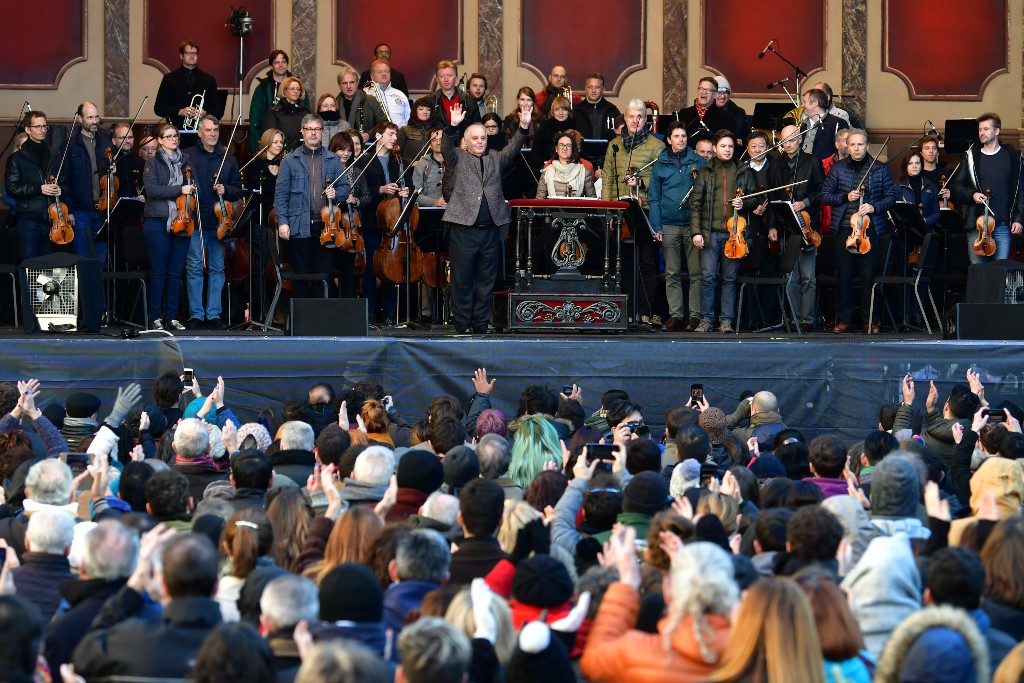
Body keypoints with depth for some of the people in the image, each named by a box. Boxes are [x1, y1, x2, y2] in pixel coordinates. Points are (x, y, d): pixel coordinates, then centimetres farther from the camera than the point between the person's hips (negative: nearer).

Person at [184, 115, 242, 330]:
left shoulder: (228, 159, 12)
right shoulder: (188, 157, 3)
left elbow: (238, 191, 13)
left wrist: (225, 190, -6)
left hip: (219, 223, 3)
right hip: (196, 221, -3)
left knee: (217, 268, 5)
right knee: (194, 268, -3)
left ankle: (213, 314, 10)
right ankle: (196, 314, 2)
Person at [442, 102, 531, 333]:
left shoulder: (495, 159, 16)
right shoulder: (459, 159, 7)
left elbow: (512, 148, 4)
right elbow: (446, 148, -10)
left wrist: (524, 127, -12)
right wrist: (453, 126, -27)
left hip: (490, 229, 3)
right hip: (464, 228, -3)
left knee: (486, 279, 7)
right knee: (462, 279, 0)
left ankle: (481, 322, 13)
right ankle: (462, 323, 6)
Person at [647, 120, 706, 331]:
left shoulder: (697, 162, 6)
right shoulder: (661, 164, 8)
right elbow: (653, 197, 8)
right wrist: (656, 227, -1)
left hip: (693, 223, -1)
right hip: (670, 224, 1)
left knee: (696, 272, -3)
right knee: (672, 273, 3)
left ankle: (695, 315, 0)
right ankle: (675, 315, 7)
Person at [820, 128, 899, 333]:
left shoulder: (879, 169, 5)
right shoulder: (838, 169, 8)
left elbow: (891, 196, 7)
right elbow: (824, 195, 8)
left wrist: (875, 207, -11)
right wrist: (845, 197, -8)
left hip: (870, 229, -1)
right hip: (844, 229, 1)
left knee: (869, 275, -1)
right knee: (845, 275, 3)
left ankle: (869, 320, 6)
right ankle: (844, 320, 9)